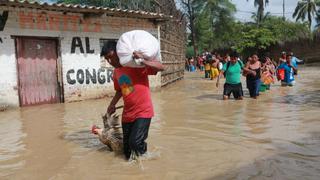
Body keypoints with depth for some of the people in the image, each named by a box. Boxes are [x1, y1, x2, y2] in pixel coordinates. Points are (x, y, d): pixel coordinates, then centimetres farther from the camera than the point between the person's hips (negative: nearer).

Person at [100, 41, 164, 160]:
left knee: (135, 143, -21)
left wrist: (142, 61, -33)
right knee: (128, 153, 10)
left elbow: (161, 67, -21)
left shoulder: (136, 64, -13)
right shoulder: (116, 72, 9)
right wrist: (112, 105, 15)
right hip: (127, 115, 7)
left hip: (143, 112, -6)